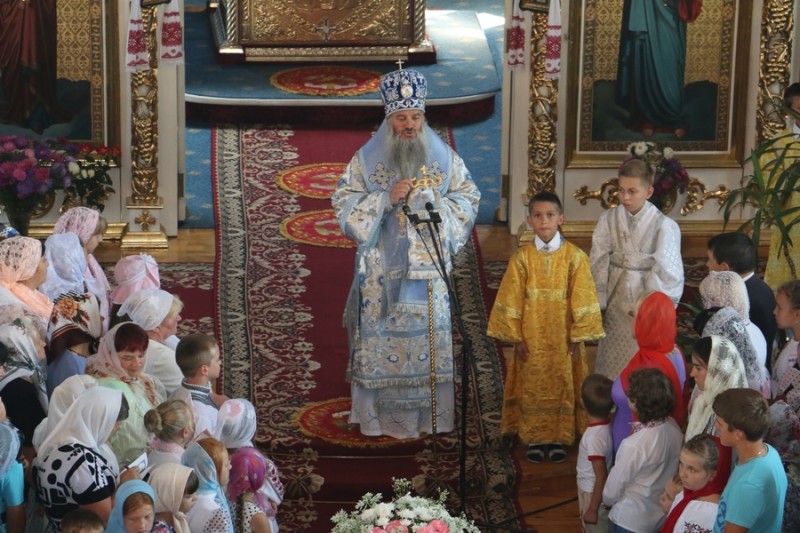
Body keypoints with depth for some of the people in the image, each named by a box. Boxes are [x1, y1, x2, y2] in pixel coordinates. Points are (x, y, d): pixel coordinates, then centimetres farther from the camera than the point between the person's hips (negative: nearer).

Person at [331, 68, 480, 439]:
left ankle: (427, 415, 14)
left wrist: (432, 200, -12)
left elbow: (468, 200, 7)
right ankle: (381, 415, 11)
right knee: (382, 337, 0)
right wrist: (385, 198, -15)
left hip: (429, 268, 1)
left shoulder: (444, 157, 4)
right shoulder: (367, 159, 1)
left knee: (428, 338, 3)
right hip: (382, 271, -1)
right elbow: (344, 206, -1)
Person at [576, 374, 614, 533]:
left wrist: (592, 509, -19)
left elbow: (601, 477, -27)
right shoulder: (609, 425, -7)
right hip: (596, 492, 8)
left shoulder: (594, 437, -32)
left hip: (594, 495, -8)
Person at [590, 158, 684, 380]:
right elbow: (598, 264, 0)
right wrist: (598, 304, 0)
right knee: (612, 364, 10)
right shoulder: (609, 219, -4)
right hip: (615, 302, 3)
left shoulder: (663, 226, -13)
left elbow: (667, 274, -10)